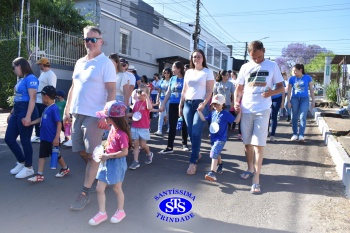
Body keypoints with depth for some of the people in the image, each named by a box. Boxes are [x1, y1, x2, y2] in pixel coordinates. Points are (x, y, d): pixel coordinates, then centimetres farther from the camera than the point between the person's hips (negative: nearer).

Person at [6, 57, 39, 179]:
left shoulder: (30, 78, -11)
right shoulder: (21, 80, 17)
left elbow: (32, 98, -19)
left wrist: (28, 116, -25)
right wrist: (11, 113, 24)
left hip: (26, 111, -9)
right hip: (17, 111, 10)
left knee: (25, 140, -1)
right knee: (9, 138, 12)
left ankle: (28, 168, 13)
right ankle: (21, 162, 28)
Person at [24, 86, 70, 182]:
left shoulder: (54, 108, -19)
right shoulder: (47, 108, 7)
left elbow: (59, 123, -22)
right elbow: (41, 119, 20)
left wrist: (57, 138, -25)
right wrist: (30, 123, 12)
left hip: (52, 139, -8)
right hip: (44, 138, 8)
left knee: (56, 155, 10)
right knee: (42, 155, 9)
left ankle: (65, 168, 32)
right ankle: (39, 175, 15)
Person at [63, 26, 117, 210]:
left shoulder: (106, 63, -7)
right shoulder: (80, 62, 14)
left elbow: (111, 91, -13)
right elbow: (73, 87, 20)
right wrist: (67, 110, 16)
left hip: (94, 115, -7)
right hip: (77, 113, 8)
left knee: (92, 154, 0)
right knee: (81, 151, 15)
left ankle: (85, 192, 9)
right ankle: (96, 175, 38)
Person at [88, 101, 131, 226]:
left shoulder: (121, 134, -25)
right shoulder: (113, 128, 1)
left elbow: (124, 152, -26)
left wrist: (107, 156, -23)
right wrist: (104, 155, 6)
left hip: (116, 163, -8)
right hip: (106, 162, 8)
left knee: (117, 188, 12)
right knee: (99, 188, 10)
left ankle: (120, 211, 33)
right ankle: (102, 213, 24)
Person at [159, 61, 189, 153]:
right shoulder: (172, 79, 9)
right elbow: (168, 92, 13)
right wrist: (163, 104, 9)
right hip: (173, 104, 4)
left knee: (184, 125, 8)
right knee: (172, 126, 2)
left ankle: (184, 144, 25)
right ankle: (170, 147, 4)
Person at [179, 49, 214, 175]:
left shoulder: (207, 72, 3)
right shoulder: (188, 72, 15)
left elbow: (209, 90, -4)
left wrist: (204, 104, -18)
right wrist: (180, 105, 12)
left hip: (200, 104, -5)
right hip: (188, 104, 5)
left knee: (196, 133, -12)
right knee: (190, 132, 5)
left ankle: (193, 162, -8)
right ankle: (196, 153, 26)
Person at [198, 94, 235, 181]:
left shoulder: (226, 114, -12)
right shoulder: (213, 113, 5)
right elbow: (204, 119, 10)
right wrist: (199, 111, 1)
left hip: (221, 138, -7)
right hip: (213, 137, 7)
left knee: (214, 153, -22)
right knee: (217, 153, 26)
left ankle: (212, 173, -24)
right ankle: (220, 164, 54)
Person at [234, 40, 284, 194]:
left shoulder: (272, 66, 4)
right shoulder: (245, 67, 9)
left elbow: (281, 87, 5)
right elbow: (239, 88, 13)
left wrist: (272, 92, -17)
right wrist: (236, 102, -5)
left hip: (262, 110, -3)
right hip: (246, 110, 3)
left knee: (258, 144, -7)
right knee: (247, 142, 11)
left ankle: (256, 180, -4)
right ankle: (250, 169, 32)